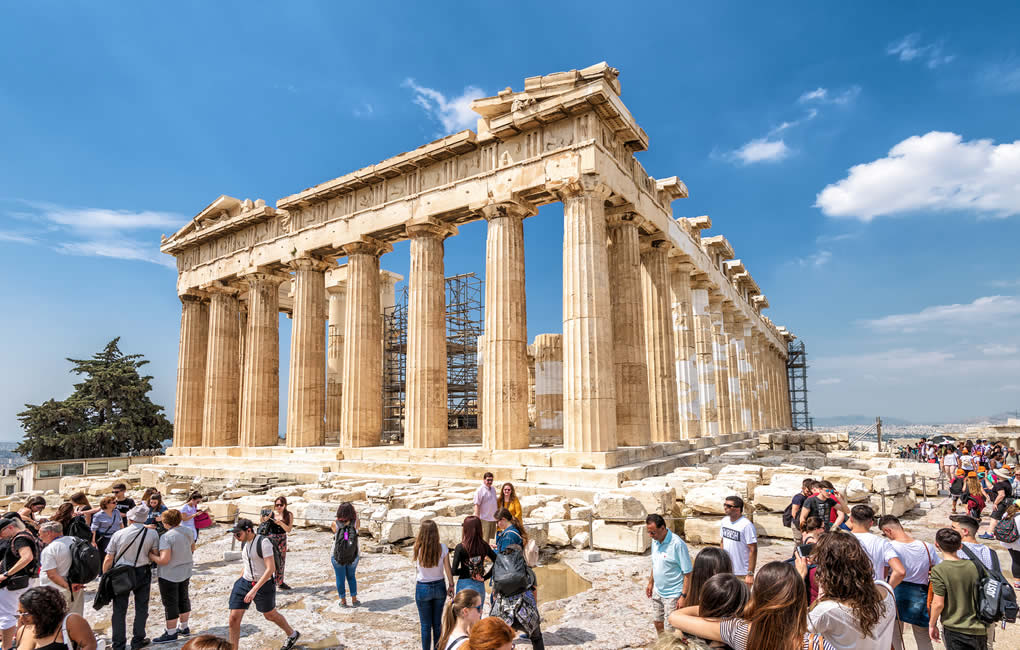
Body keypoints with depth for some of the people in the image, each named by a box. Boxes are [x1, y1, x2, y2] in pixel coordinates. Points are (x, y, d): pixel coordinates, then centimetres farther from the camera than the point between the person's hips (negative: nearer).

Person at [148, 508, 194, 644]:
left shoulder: (166, 537, -25)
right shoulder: (187, 532, -2)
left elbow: (164, 559, -29)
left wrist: (151, 556, -12)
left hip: (169, 575, -8)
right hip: (185, 572, 8)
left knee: (170, 604, 6)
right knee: (183, 599, 20)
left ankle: (171, 633, 17)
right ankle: (184, 628, 35)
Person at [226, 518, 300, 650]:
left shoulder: (263, 542, -22)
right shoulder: (244, 542, 2)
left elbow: (271, 568, -26)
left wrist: (255, 589, -30)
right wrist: (239, 583, 17)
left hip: (263, 585, -6)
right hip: (245, 582, 6)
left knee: (270, 615, 14)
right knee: (233, 618, -3)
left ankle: (293, 634, 38)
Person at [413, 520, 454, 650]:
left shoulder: (418, 549, -16)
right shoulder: (443, 548, -13)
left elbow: (416, 569, 1)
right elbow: (448, 570, -6)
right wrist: (451, 585, 9)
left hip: (423, 588, -2)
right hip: (439, 587, 2)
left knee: (425, 625, 12)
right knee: (437, 623, 18)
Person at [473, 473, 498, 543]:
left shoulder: (493, 489, 12)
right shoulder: (480, 490, -11)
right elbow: (477, 505, -14)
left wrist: (497, 517, 19)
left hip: (493, 519, 7)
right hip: (485, 519, -7)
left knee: (489, 538, 14)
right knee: (484, 540, -4)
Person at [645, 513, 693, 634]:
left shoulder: (677, 544, -24)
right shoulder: (655, 541, -1)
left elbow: (688, 573, -19)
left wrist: (683, 596, -20)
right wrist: (651, 583, 17)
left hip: (673, 595, -7)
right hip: (657, 591, 7)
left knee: (671, 630, 3)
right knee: (657, 622, 20)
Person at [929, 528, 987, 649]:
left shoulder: (938, 571, -18)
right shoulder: (973, 565, -4)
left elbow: (938, 603, -16)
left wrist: (932, 624, -1)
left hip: (955, 631, -5)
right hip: (979, 629, 5)